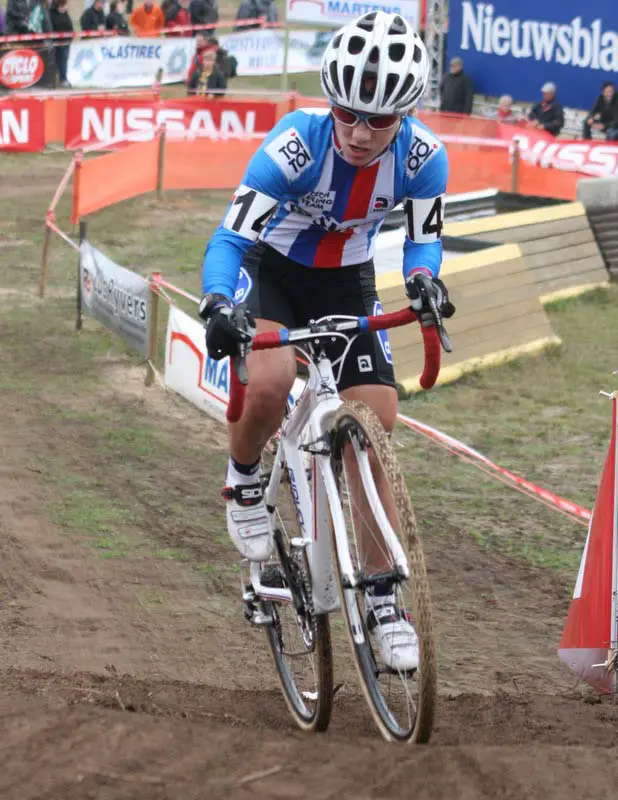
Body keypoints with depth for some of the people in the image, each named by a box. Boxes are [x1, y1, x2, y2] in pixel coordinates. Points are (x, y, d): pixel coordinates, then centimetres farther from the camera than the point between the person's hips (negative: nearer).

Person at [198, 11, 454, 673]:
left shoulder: (423, 157, -22)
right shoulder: (296, 144, -32)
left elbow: (423, 237, -6)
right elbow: (229, 238, -32)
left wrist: (422, 279, -30)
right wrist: (217, 307, -52)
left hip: (348, 285, 3)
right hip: (272, 272, -3)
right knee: (268, 382, -33)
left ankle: (381, 599, 8)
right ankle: (243, 482, 0)